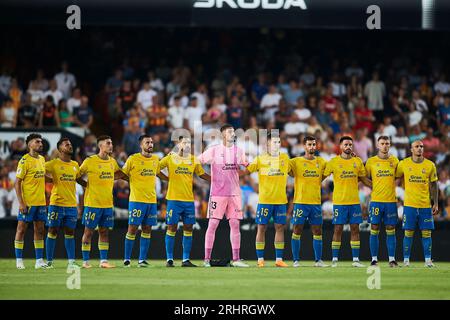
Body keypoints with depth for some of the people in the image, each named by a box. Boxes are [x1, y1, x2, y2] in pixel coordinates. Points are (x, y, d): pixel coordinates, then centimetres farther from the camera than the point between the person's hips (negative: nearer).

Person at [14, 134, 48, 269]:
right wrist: (21, 203, -19)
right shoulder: (25, 160, -11)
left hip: (40, 202, 7)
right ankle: (19, 260, 4)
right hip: (27, 202, -7)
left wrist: (45, 199, 16)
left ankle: (39, 260, 11)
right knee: (21, 229, -1)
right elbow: (17, 183, -12)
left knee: (39, 230, 7)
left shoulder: (42, 159, 11)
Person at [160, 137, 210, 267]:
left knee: (188, 229, 3)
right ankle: (169, 259, 4)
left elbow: (202, 174, 21)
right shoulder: (170, 158, 0)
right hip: (174, 199, -4)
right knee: (172, 228, -2)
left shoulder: (193, 160, 11)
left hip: (189, 199, 4)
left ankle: (186, 259, 9)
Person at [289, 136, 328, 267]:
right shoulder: (296, 161, -1)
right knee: (297, 230, -1)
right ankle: (296, 260, 4)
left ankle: (318, 260, 11)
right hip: (300, 202, -3)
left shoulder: (321, 162, 10)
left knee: (317, 231, 5)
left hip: (316, 202, 3)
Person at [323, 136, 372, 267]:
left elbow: (363, 179, 16)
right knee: (338, 229, -1)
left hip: (355, 201, 3)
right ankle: (335, 259, 4)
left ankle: (356, 259, 5)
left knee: (355, 229, 2)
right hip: (339, 201, -3)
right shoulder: (334, 162, -2)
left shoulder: (358, 161, 8)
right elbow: (322, 176, 1)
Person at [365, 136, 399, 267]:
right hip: (376, 200, -1)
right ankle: (374, 259, 4)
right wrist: (375, 187, -2)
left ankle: (392, 259, 5)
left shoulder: (395, 161, 7)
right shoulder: (371, 161, 2)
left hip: (391, 201, 1)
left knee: (391, 230, 2)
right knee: (374, 230, -1)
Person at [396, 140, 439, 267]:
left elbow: (433, 185, 8)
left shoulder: (430, 165, 3)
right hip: (409, 204, -1)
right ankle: (406, 260, 7)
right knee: (408, 233, 0)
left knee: (426, 233, 0)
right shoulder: (403, 164, 0)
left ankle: (428, 260, 6)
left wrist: (435, 203, 4)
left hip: (426, 205, 1)